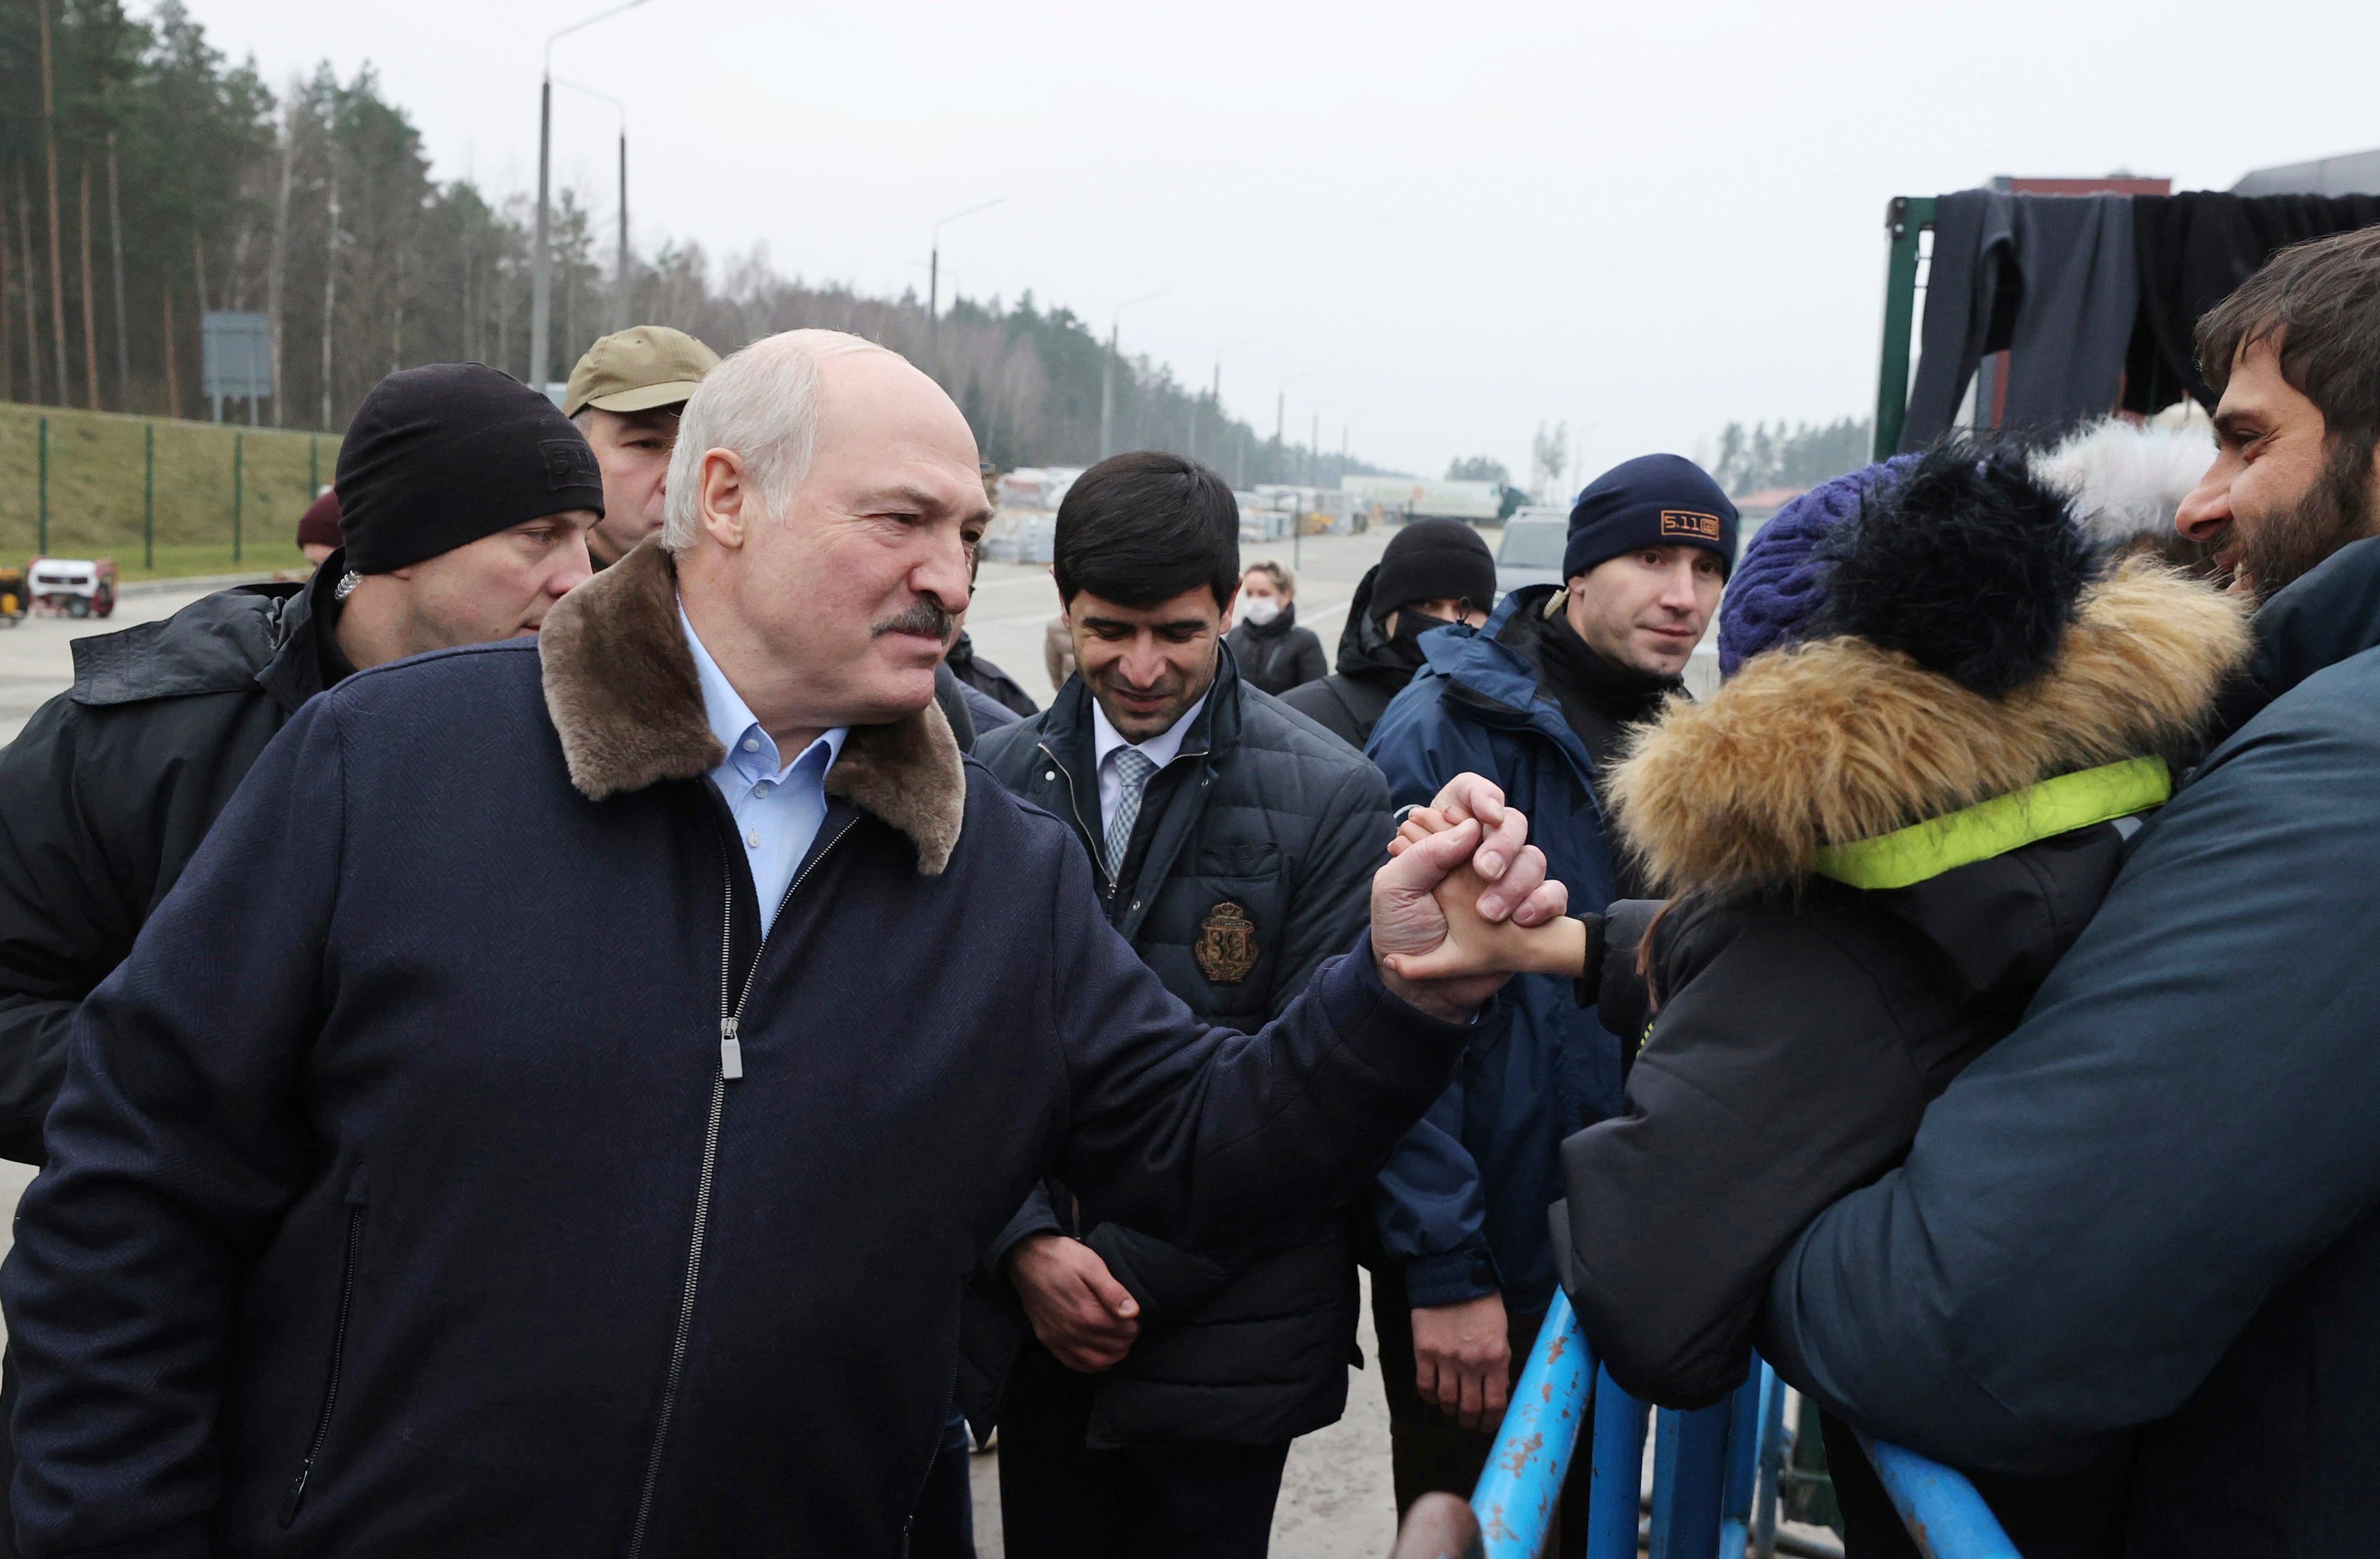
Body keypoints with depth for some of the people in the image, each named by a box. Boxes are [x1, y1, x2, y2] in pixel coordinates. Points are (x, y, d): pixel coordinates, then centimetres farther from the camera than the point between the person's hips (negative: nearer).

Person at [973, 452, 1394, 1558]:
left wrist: (1137, 1276, -12)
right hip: (1033, 1313, 3)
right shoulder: (1000, 777, 2)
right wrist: (1025, 1245, -11)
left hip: (1223, 1331, -3)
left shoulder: (1332, 796, -8)